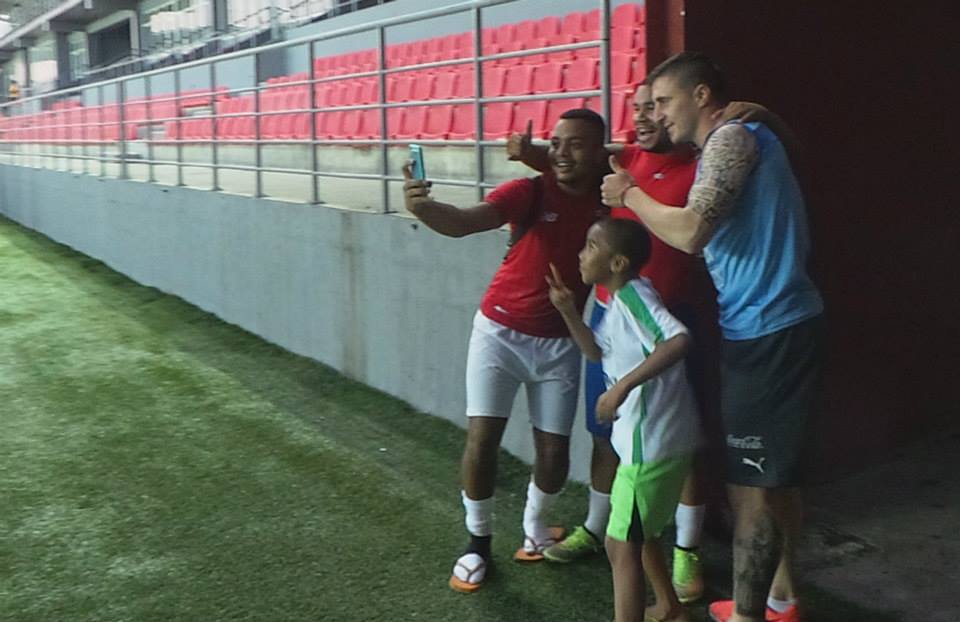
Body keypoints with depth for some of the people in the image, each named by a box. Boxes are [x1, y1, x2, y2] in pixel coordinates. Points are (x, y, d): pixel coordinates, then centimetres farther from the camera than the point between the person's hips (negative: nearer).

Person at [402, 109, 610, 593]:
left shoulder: (610, 199, -5)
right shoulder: (529, 192, -16)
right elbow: (464, 222, -30)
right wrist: (423, 207, -51)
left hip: (559, 343, 2)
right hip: (500, 331, -2)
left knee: (553, 450, 4)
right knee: (482, 438, -7)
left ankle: (535, 526, 34)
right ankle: (478, 542, 14)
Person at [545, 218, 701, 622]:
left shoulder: (633, 295, -19)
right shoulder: (618, 302, 11)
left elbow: (678, 340, -35)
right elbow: (597, 351, 24)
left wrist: (623, 385, -39)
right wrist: (568, 311, 10)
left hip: (652, 441, -11)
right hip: (650, 438, 11)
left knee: (621, 546, -3)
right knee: (639, 534, 27)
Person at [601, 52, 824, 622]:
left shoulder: (733, 137, -12)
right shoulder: (741, 139, 18)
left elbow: (690, 232, -23)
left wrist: (630, 195, -8)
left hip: (767, 333, -10)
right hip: (781, 325, 10)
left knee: (750, 485, -5)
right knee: (776, 474, 18)